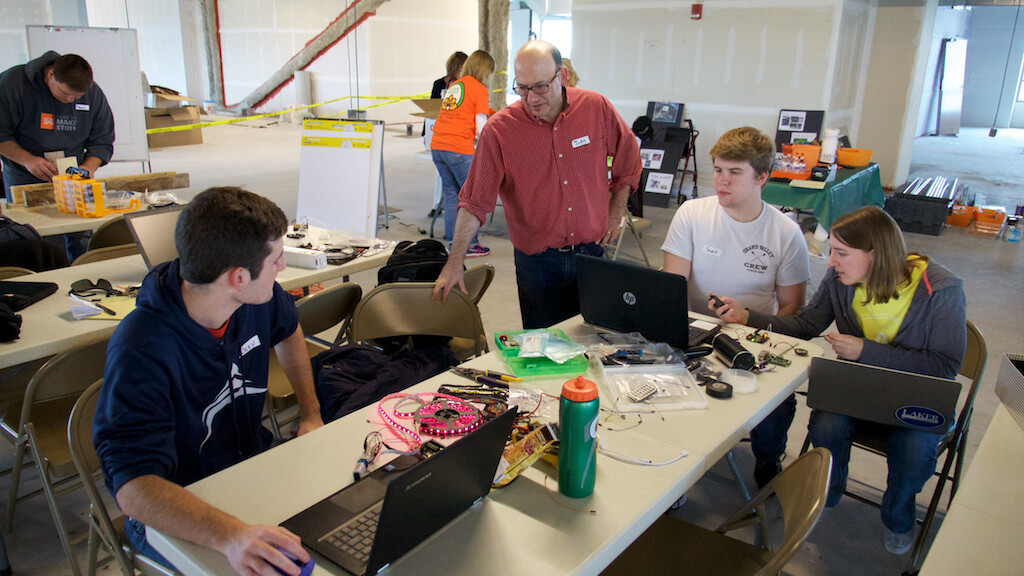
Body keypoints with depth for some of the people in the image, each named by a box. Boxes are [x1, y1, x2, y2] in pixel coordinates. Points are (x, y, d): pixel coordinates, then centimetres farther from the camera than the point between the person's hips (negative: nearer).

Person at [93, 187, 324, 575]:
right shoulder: (141, 352, -30)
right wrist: (230, 535, -52)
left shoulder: (259, 298, -9)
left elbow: (287, 329, 16)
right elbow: (133, 485, -36)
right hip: (174, 513, -6)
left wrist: (310, 413, 9)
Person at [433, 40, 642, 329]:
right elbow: (474, 201, -9)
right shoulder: (499, 129, -10)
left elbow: (628, 158, 13)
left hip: (592, 250, 2)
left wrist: (615, 212, 9)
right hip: (536, 259, -2)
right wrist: (455, 262, -14)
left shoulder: (597, 108, -4)